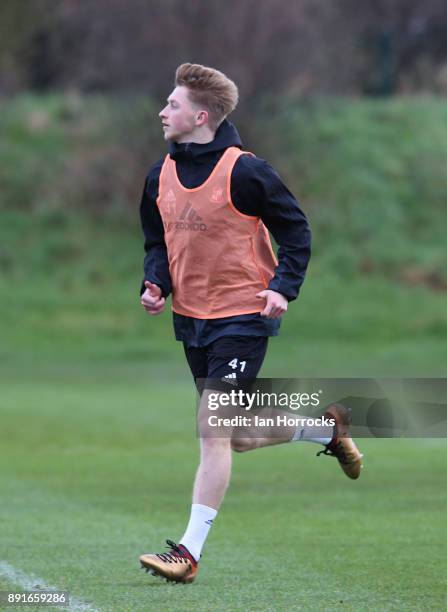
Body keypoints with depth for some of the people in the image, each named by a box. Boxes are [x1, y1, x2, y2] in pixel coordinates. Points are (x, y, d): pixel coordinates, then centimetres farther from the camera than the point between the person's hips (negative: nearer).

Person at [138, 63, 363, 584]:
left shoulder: (243, 171, -14)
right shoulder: (161, 176, 5)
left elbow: (295, 229, -6)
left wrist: (283, 287, -18)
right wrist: (154, 283, -3)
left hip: (242, 317, -7)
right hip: (190, 319, 7)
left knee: (213, 432, -13)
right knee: (238, 438, 15)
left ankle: (190, 551, -11)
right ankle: (327, 428, 40)